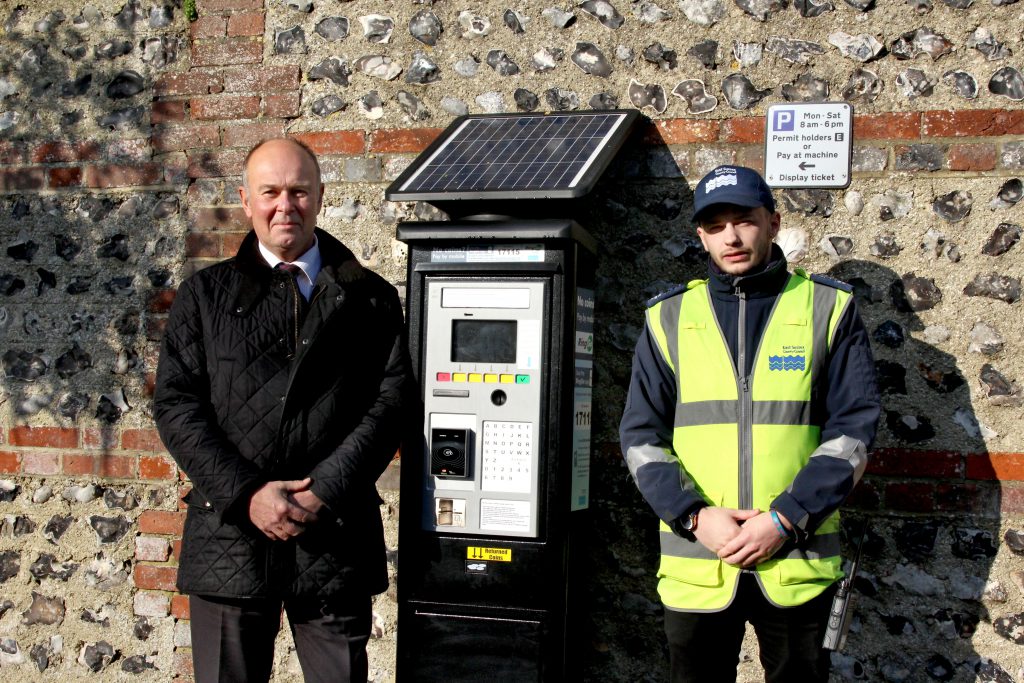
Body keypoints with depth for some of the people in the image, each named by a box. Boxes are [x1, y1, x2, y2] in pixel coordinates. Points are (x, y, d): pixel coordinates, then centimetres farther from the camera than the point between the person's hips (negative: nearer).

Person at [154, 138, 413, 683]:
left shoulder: (368, 298, 7)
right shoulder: (204, 296, 9)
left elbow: (392, 399, -1)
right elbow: (175, 406, 1)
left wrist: (324, 492, -12)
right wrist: (246, 494, -11)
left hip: (335, 538, 0)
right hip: (230, 533, 1)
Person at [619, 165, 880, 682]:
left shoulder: (829, 309, 3)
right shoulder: (668, 318, 6)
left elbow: (852, 429, -2)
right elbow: (641, 436, 3)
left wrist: (785, 520, -13)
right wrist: (695, 516, -12)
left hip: (798, 561, -1)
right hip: (694, 562, 1)